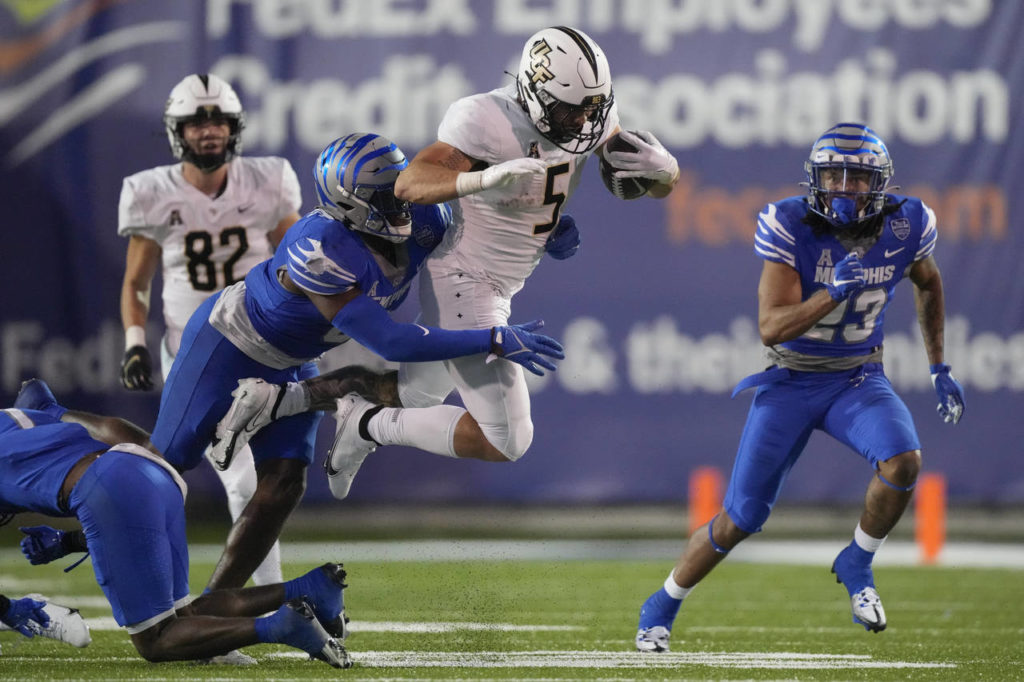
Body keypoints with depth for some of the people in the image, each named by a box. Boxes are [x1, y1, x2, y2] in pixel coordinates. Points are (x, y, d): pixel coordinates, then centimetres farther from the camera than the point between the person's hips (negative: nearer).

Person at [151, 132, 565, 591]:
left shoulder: (420, 222, -20)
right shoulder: (320, 252, -41)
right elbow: (388, 342, -41)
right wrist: (495, 341, -42)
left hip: (288, 365, 7)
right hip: (228, 344, -7)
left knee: (283, 485, -4)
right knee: (166, 467, 3)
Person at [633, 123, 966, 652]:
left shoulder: (905, 227, -11)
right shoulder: (790, 227, -21)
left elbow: (928, 284, 13)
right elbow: (771, 328, -25)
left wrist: (939, 369, 14)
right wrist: (834, 293, -39)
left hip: (858, 379, 2)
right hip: (791, 383, -2)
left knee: (903, 461, -29)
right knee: (738, 520, -1)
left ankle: (856, 565, -1)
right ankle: (662, 608, 23)